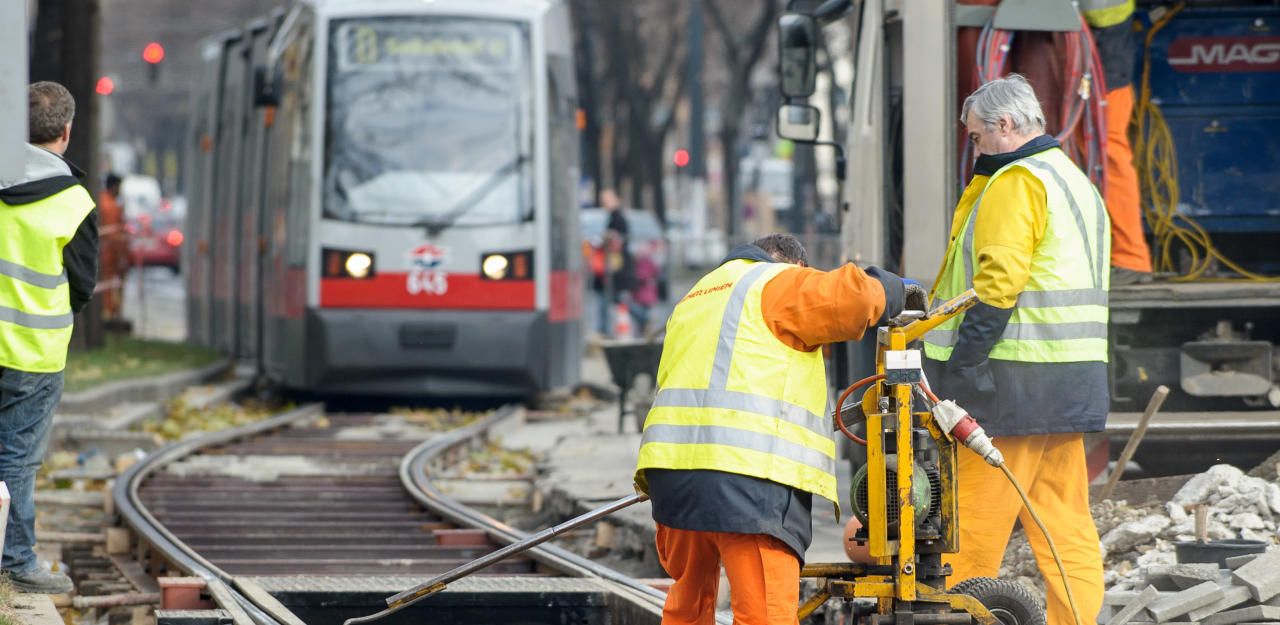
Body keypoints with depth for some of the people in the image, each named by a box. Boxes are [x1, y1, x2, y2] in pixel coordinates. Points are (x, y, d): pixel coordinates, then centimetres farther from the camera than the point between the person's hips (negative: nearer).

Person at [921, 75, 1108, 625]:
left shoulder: (1015, 182, -10)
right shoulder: (1077, 183, 21)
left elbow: (997, 283, -19)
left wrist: (960, 367, -18)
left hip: (1015, 375, -10)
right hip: (1069, 384, 10)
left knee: (976, 520, -5)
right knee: (1064, 519, 7)